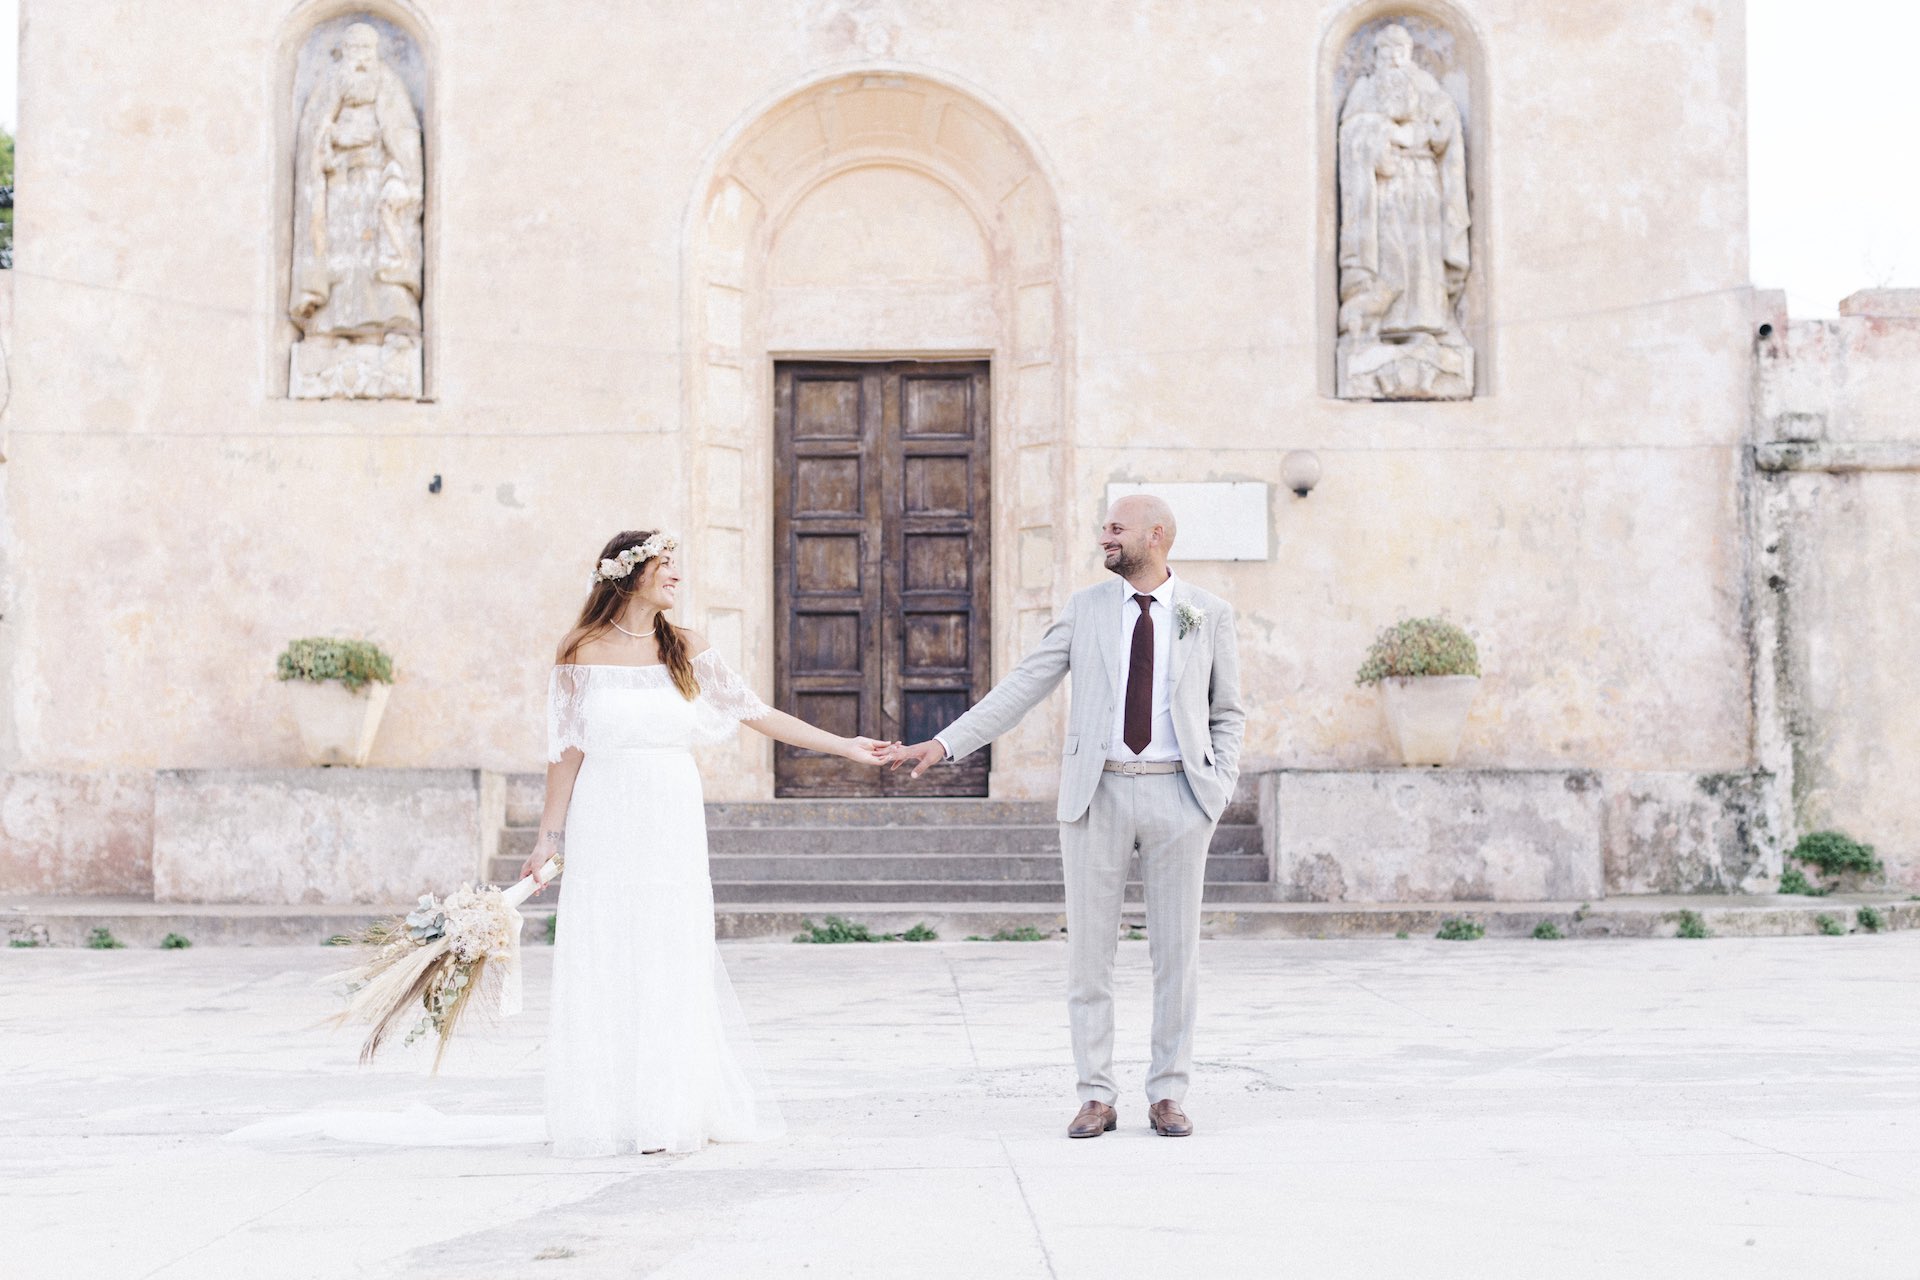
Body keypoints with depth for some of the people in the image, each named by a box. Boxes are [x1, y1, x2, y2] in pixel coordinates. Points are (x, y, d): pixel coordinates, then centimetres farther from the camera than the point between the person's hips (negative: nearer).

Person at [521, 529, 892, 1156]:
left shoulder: (685, 649, 6)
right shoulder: (582, 652, 0)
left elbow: (756, 713, 8)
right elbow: (568, 751, 2)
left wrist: (844, 746, 6)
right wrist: (549, 836, 0)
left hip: (671, 823, 2)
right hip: (604, 823, -2)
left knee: (673, 961, 1)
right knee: (603, 964, 0)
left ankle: (671, 1113, 9)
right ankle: (605, 1114, 8)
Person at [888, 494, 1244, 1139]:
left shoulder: (1210, 614, 6)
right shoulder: (1085, 609, 7)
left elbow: (1228, 712, 12)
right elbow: (1021, 687, 3)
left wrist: (1221, 783, -4)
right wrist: (945, 743, -5)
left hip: (1177, 794, -1)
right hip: (1098, 794, 1)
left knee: (1177, 951, 3)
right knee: (1088, 950, 1)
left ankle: (1168, 1096, 13)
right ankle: (1096, 1097, 9)